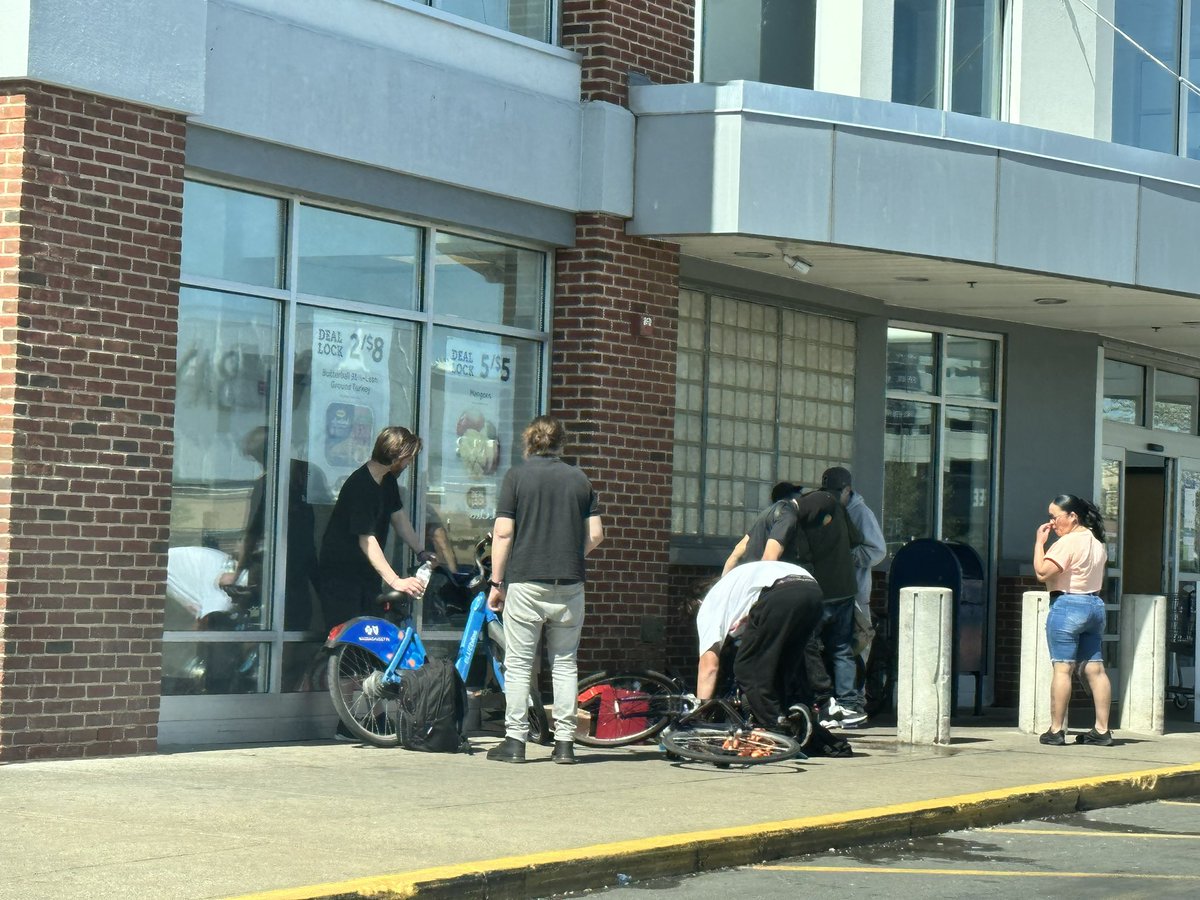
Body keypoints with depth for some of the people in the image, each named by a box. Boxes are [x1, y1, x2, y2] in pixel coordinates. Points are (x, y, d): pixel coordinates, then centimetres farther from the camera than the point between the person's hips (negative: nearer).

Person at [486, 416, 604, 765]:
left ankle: (515, 740, 0)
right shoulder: (579, 479, 8)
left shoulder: (517, 476, -1)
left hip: (525, 582, -3)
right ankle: (565, 742, 7)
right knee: (565, 664, 9)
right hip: (570, 583, 3)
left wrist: (496, 583, -1)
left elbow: (503, 533, -6)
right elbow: (596, 535, 6)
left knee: (518, 664, 2)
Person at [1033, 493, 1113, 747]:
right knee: (1095, 669, 6)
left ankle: (1056, 731, -7)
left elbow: (1042, 573, -19)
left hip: (1067, 605, -9)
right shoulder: (1097, 542, 15)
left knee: (1062, 668, -7)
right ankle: (1102, 731, 6)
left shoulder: (1069, 541, -14)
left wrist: (1039, 542, -11)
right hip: (1095, 605, 9)